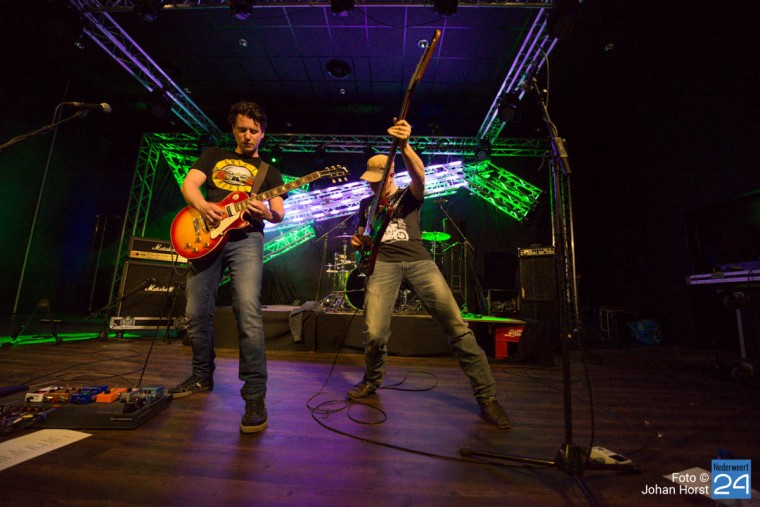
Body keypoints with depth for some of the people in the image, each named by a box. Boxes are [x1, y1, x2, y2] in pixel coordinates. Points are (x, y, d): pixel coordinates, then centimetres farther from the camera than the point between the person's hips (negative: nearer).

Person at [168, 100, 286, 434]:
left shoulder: (269, 171, 18)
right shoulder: (214, 156, 22)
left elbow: (279, 214, 7)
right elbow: (189, 184, 8)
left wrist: (267, 212, -17)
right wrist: (203, 206, -14)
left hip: (246, 238, -2)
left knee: (248, 312, -20)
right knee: (196, 313, 6)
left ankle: (255, 397, -14)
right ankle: (202, 377, 29)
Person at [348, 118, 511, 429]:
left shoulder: (409, 196, 11)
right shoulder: (367, 204, 23)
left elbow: (419, 175, -12)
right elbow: (360, 238, 31)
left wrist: (404, 146, -31)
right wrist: (358, 242, 6)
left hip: (419, 261, -2)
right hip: (383, 263, 2)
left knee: (456, 326, -12)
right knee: (374, 333, -14)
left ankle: (487, 398, 2)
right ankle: (372, 381, 18)